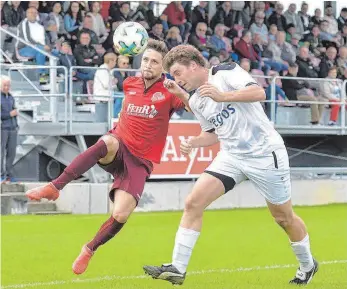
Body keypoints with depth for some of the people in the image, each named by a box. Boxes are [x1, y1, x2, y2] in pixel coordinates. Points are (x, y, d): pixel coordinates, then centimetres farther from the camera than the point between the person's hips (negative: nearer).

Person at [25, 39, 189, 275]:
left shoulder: (168, 93, -6)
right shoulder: (130, 84, 7)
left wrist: (181, 92, -37)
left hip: (139, 162, -2)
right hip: (117, 150, 2)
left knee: (121, 215, -22)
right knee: (108, 142, -38)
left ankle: (90, 250, 9)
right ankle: (54, 187, -39)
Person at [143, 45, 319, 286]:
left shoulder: (227, 73, -11)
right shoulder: (196, 102, 9)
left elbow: (259, 93, -25)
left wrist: (222, 96, -33)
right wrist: (193, 143, 2)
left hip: (264, 153, -6)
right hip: (232, 156, 6)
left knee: (284, 217, 6)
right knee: (193, 203, -11)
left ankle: (307, 265, 31)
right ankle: (177, 268, -8)